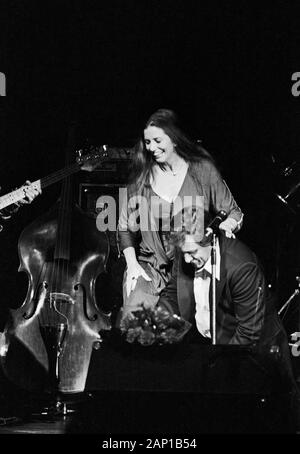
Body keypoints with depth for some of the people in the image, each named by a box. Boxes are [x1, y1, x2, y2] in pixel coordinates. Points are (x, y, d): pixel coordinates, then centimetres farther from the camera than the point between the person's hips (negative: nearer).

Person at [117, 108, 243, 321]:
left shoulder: (203, 170, 1)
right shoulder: (142, 176, 5)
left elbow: (233, 212, 8)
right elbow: (125, 227, 11)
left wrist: (226, 225, -14)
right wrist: (132, 264, -1)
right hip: (149, 267, 1)